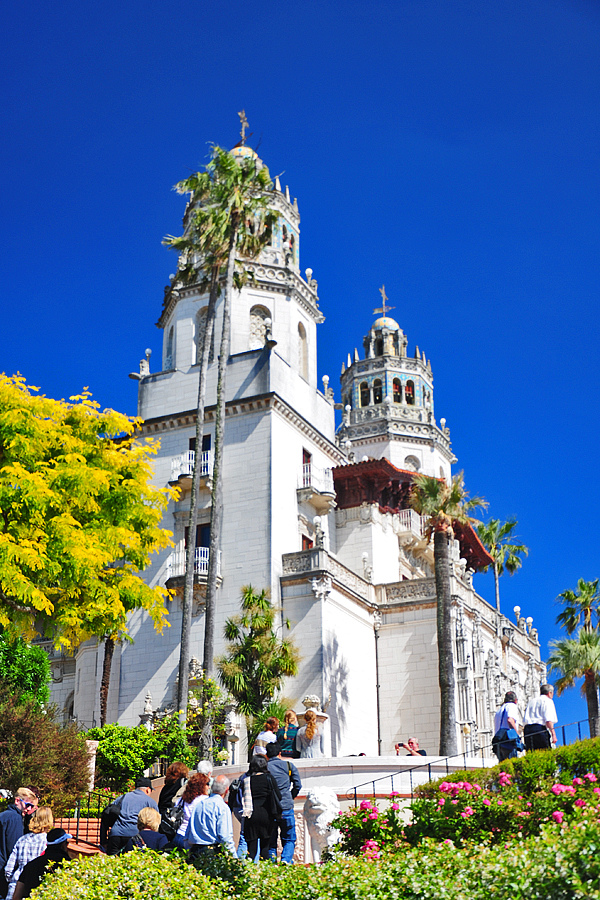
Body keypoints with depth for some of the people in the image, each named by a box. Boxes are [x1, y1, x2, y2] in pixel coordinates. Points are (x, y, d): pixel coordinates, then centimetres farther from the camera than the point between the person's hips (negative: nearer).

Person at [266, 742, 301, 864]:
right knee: (289, 839, 9)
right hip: (286, 808, 0)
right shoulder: (288, 765, 4)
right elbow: (298, 785, 4)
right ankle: (286, 859, -10)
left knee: (271, 839, 14)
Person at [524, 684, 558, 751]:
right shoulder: (548, 701, 4)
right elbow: (548, 720, -9)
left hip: (527, 728, 7)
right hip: (540, 729, -7)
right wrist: (553, 734, -11)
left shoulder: (532, 701, 25)